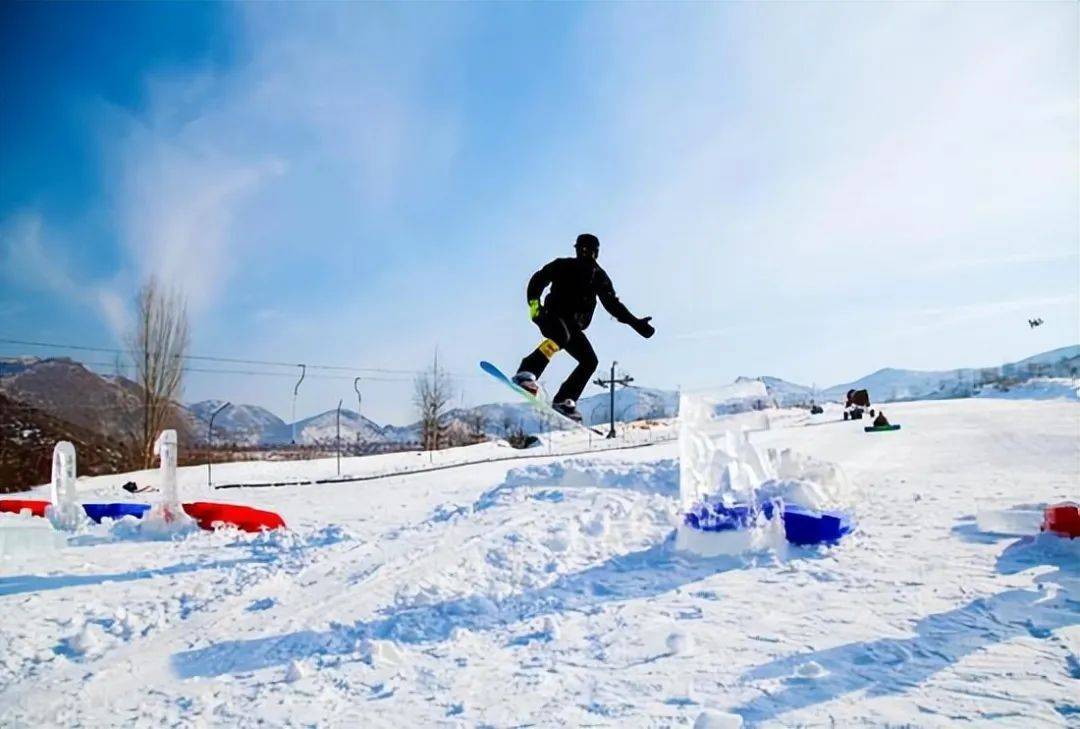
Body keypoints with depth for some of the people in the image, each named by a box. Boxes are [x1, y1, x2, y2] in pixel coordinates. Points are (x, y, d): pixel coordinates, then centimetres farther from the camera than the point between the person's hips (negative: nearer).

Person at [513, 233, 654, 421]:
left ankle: (564, 400, -3)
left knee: (590, 361, -9)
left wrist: (636, 323, 2)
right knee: (561, 336, -38)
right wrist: (534, 305, -16)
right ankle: (525, 374, -43)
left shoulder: (600, 277, 10)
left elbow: (614, 305, 11)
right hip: (553, 317, -5)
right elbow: (536, 282, 0)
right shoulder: (563, 266, 0)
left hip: (573, 326, 5)